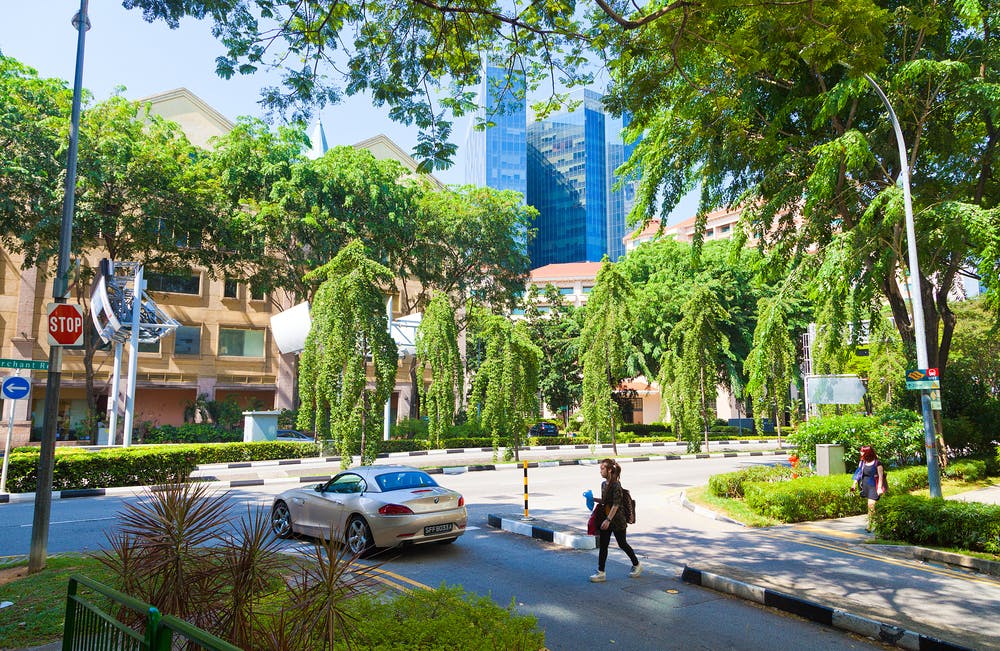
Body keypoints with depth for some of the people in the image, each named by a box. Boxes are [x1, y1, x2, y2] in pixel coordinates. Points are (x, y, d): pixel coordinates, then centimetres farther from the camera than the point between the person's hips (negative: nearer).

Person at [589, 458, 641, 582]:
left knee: (622, 544, 8)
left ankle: (637, 565, 30)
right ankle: (601, 573, 7)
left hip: (617, 519, -8)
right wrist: (593, 499, 4)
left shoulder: (616, 485, -19)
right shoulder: (604, 484, 7)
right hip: (606, 518, 8)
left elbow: (616, 504, -23)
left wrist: (608, 520, -27)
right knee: (602, 545, 4)